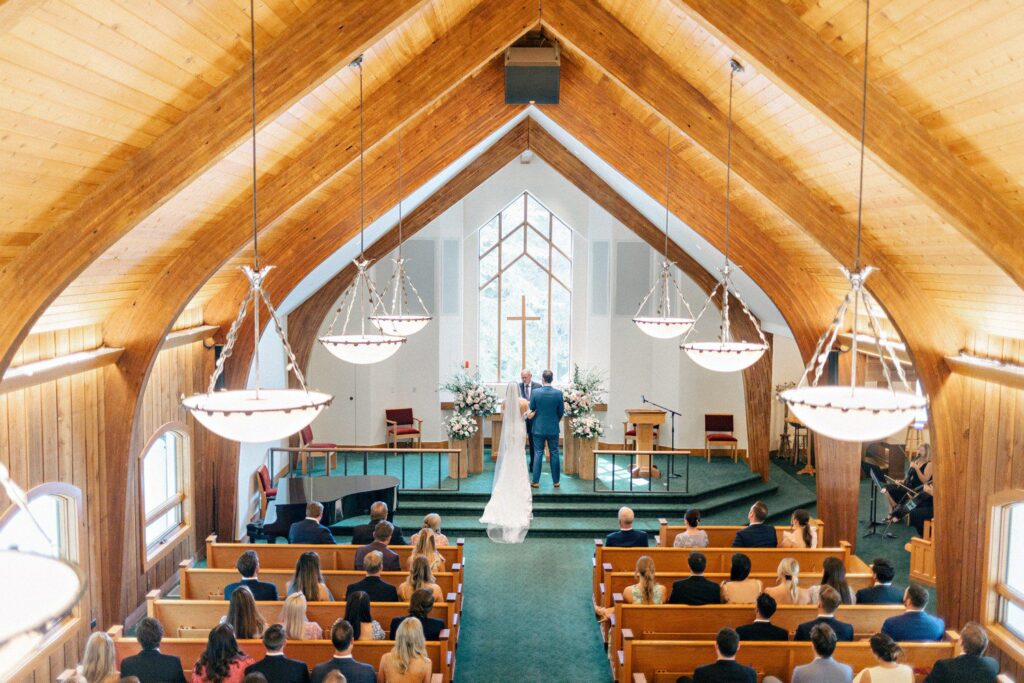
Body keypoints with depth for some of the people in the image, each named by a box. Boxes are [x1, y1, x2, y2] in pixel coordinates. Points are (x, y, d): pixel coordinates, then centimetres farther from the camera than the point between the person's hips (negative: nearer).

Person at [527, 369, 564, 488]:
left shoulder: (535, 393, -11)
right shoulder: (558, 393, -8)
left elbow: (531, 411, -2)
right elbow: (561, 412, 1)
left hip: (538, 428, -1)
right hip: (553, 429, 1)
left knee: (538, 454, 5)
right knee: (554, 453, 9)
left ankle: (536, 481, 7)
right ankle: (556, 481, 14)